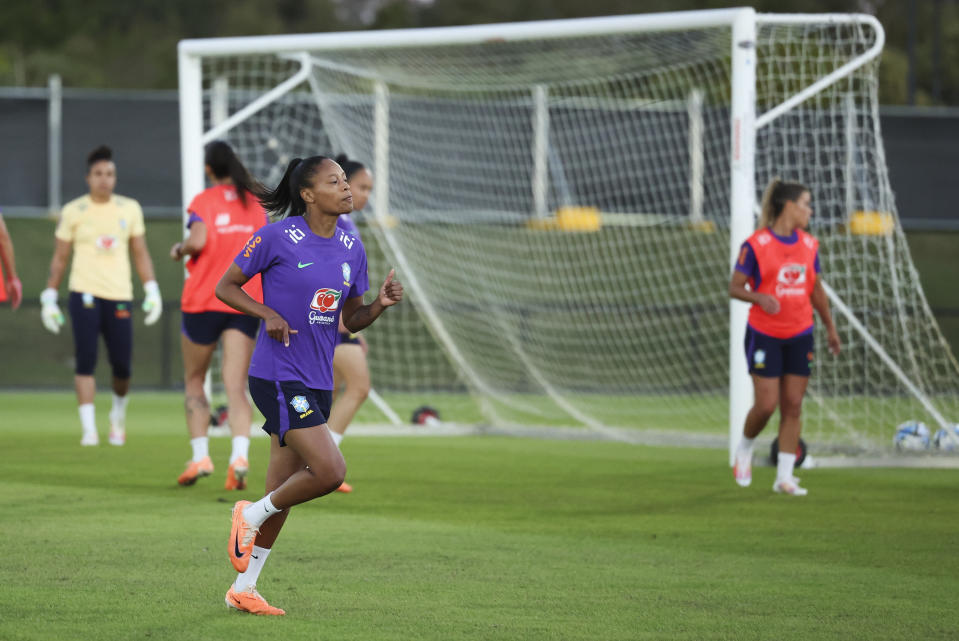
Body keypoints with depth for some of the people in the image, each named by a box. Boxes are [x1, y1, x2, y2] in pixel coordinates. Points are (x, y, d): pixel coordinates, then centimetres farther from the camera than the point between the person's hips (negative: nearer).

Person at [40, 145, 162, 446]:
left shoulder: (130, 209, 10)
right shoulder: (74, 212, 4)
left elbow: (140, 254, 15)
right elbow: (59, 257, 9)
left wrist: (152, 291, 7)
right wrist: (49, 297, 5)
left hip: (120, 296, 2)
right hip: (85, 294, -2)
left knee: (122, 365, 0)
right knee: (86, 362, -9)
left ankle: (118, 413, 28)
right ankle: (88, 429, -9)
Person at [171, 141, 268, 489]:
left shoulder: (204, 201, -6)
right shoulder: (255, 203, 8)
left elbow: (197, 240, -21)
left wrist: (179, 250, -1)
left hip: (203, 301, -3)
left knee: (194, 380, 14)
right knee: (236, 386, -3)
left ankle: (200, 456, 4)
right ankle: (240, 455, -22)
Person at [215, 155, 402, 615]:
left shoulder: (351, 248, 9)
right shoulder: (277, 238, -9)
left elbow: (351, 320, 15)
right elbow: (225, 286, -1)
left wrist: (381, 304, -5)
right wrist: (267, 313, -16)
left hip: (318, 383, 7)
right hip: (277, 376, -7)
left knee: (282, 494, 11)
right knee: (330, 471, -20)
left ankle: (243, 589, 22)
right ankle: (251, 516, 5)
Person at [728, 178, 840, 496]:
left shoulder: (809, 244, 7)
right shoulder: (756, 244, -10)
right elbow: (735, 287, -8)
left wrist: (830, 327, 20)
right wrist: (760, 298, -27)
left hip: (800, 335, 5)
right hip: (764, 335, -5)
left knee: (793, 406, 1)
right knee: (766, 404, -9)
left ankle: (784, 476, 6)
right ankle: (744, 449, 22)